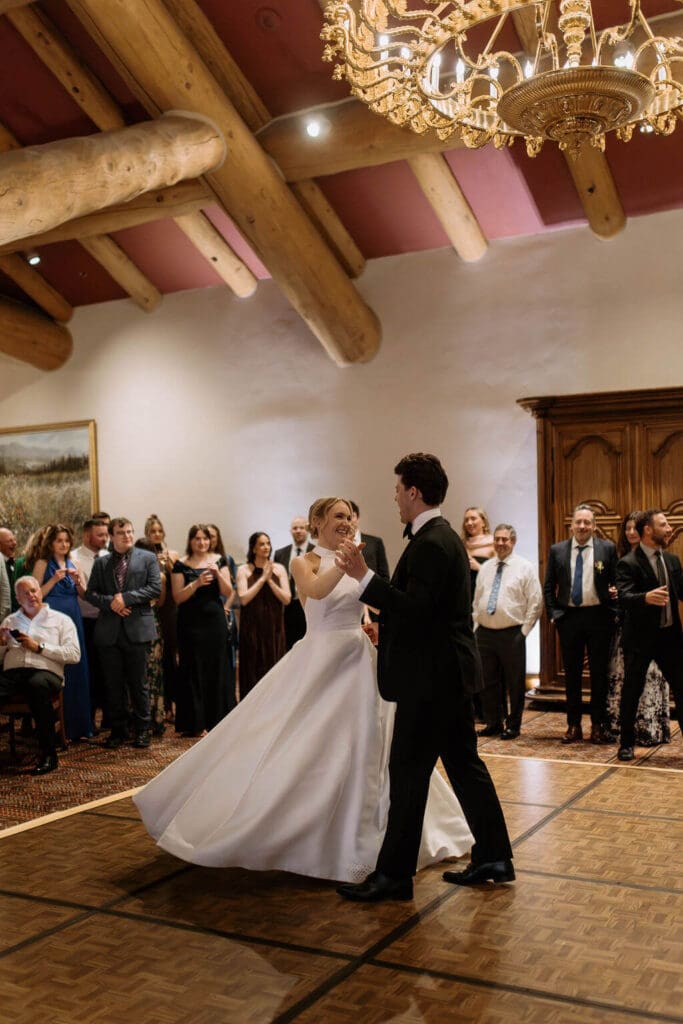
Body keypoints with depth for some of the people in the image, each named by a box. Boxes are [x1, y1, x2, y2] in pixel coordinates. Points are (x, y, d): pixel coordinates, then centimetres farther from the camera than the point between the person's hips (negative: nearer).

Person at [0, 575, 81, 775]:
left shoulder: (60, 620, 14)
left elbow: (74, 655, 1)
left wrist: (39, 647, -4)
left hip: (45, 672, -2)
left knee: (37, 685, -41)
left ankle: (48, 754, -30)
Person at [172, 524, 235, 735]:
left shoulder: (219, 562, 8)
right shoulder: (181, 565, 1)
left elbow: (228, 593, 1)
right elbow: (178, 597, -6)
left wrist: (218, 574, -14)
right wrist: (197, 583, -20)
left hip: (215, 622, 3)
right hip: (191, 624, -2)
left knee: (217, 668, 5)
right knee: (194, 671, -1)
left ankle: (216, 719, 15)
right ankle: (195, 723, 6)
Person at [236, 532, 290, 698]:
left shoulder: (279, 569, 4)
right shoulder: (244, 570, 0)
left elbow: (287, 599, -3)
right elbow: (243, 599, -11)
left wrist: (270, 580, -12)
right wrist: (262, 578, -12)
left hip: (274, 627, 2)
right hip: (252, 627, -2)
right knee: (253, 670, 1)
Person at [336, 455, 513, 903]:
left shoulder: (431, 543, -18)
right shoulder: (446, 537, 14)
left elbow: (416, 609, -25)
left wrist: (363, 575, -24)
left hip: (432, 677, -10)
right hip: (452, 670, 11)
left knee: (408, 771, -2)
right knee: (464, 762, 16)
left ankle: (394, 874, 7)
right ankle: (493, 857, 24)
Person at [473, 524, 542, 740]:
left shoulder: (525, 568, -3)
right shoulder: (485, 568, 12)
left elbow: (535, 602, -5)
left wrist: (524, 631, -8)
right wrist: (476, 626, 9)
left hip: (512, 634, -4)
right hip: (484, 633, 5)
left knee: (515, 682, 3)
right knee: (488, 681, 10)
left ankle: (513, 726, 15)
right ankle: (493, 723, 23)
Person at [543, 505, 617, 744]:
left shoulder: (607, 548, 2)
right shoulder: (557, 550, 6)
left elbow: (617, 580, 6)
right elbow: (548, 587, 9)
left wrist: (615, 593, -10)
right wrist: (553, 614, 2)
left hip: (599, 616, -1)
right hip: (568, 617, 1)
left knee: (599, 672, 5)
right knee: (571, 673, 7)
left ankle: (599, 725, 15)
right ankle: (574, 725, 16)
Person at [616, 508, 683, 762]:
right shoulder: (628, 563, -11)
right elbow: (624, 596, -24)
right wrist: (646, 597, -44)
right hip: (640, 637, -5)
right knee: (632, 691, 6)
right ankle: (627, 744, 20)